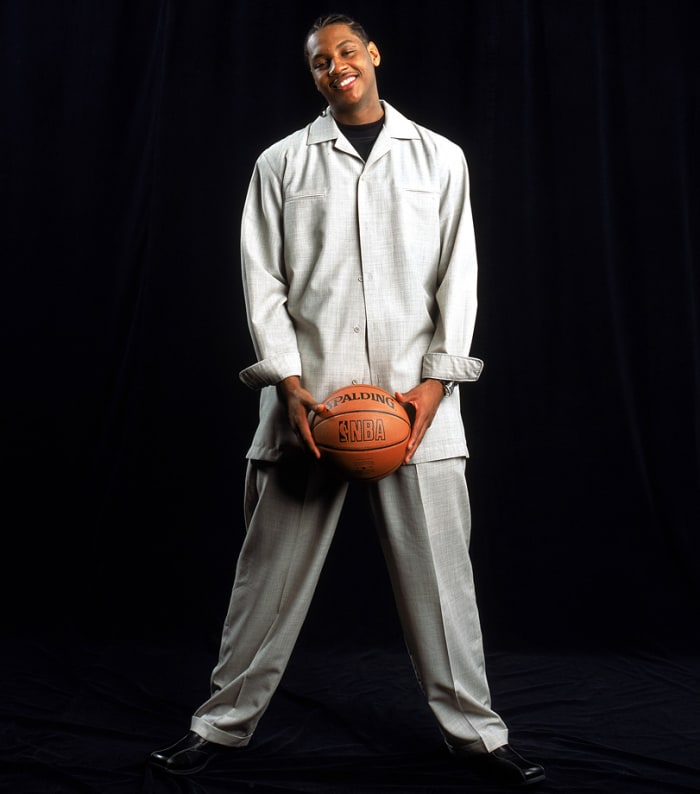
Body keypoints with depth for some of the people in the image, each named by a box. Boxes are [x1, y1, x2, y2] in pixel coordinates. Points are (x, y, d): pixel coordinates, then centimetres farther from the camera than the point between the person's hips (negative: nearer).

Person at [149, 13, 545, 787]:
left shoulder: (439, 159, 13)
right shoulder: (282, 163, 11)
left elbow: (458, 276, 7)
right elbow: (262, 279, 6)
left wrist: (435, 381, -5)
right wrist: (289, 382, -7)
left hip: (414, 396, 1)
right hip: (310, 395, 0)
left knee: (439, 569, 4)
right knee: (273, 570, 6)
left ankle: (473, 729, 21)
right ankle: (225, 720, 23)